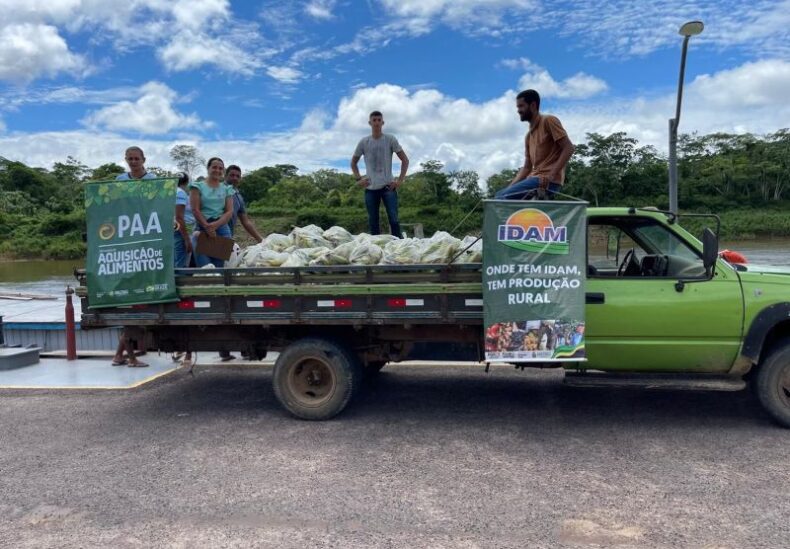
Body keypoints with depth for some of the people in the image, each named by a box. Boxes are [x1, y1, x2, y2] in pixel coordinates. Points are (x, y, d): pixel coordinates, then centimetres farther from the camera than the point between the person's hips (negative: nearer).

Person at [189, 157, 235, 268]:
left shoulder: (227, 189, 15)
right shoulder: (198, 186, 8)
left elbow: (230, 212, 4)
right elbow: (195, 210, -1)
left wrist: (215, 224, -12)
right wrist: (207, 227, -11)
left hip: (222, 228, 3)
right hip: (201, 229, -2)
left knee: (219, 266, -1)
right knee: (204, 267, -13)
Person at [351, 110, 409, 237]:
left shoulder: (390, 140, 1)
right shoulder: (364, 142, 6)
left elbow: (405, 160, 3)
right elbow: (353, 162, 18)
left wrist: (400, 180, -5)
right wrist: (358, 179, 4)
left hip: (388, 186, -2)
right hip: (370, 188, 2)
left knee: (394, 220, -9)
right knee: (373, 223, 6)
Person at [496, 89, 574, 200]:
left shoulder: (548, 121, -3)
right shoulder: (529, 136, 20)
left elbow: (568, 148, -11)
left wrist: (551, 175, -20)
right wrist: (510, 187, 5)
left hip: (548, 182, -8)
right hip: (535, 178, 8)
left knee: (504, 197, -20)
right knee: (500, 196, 2)